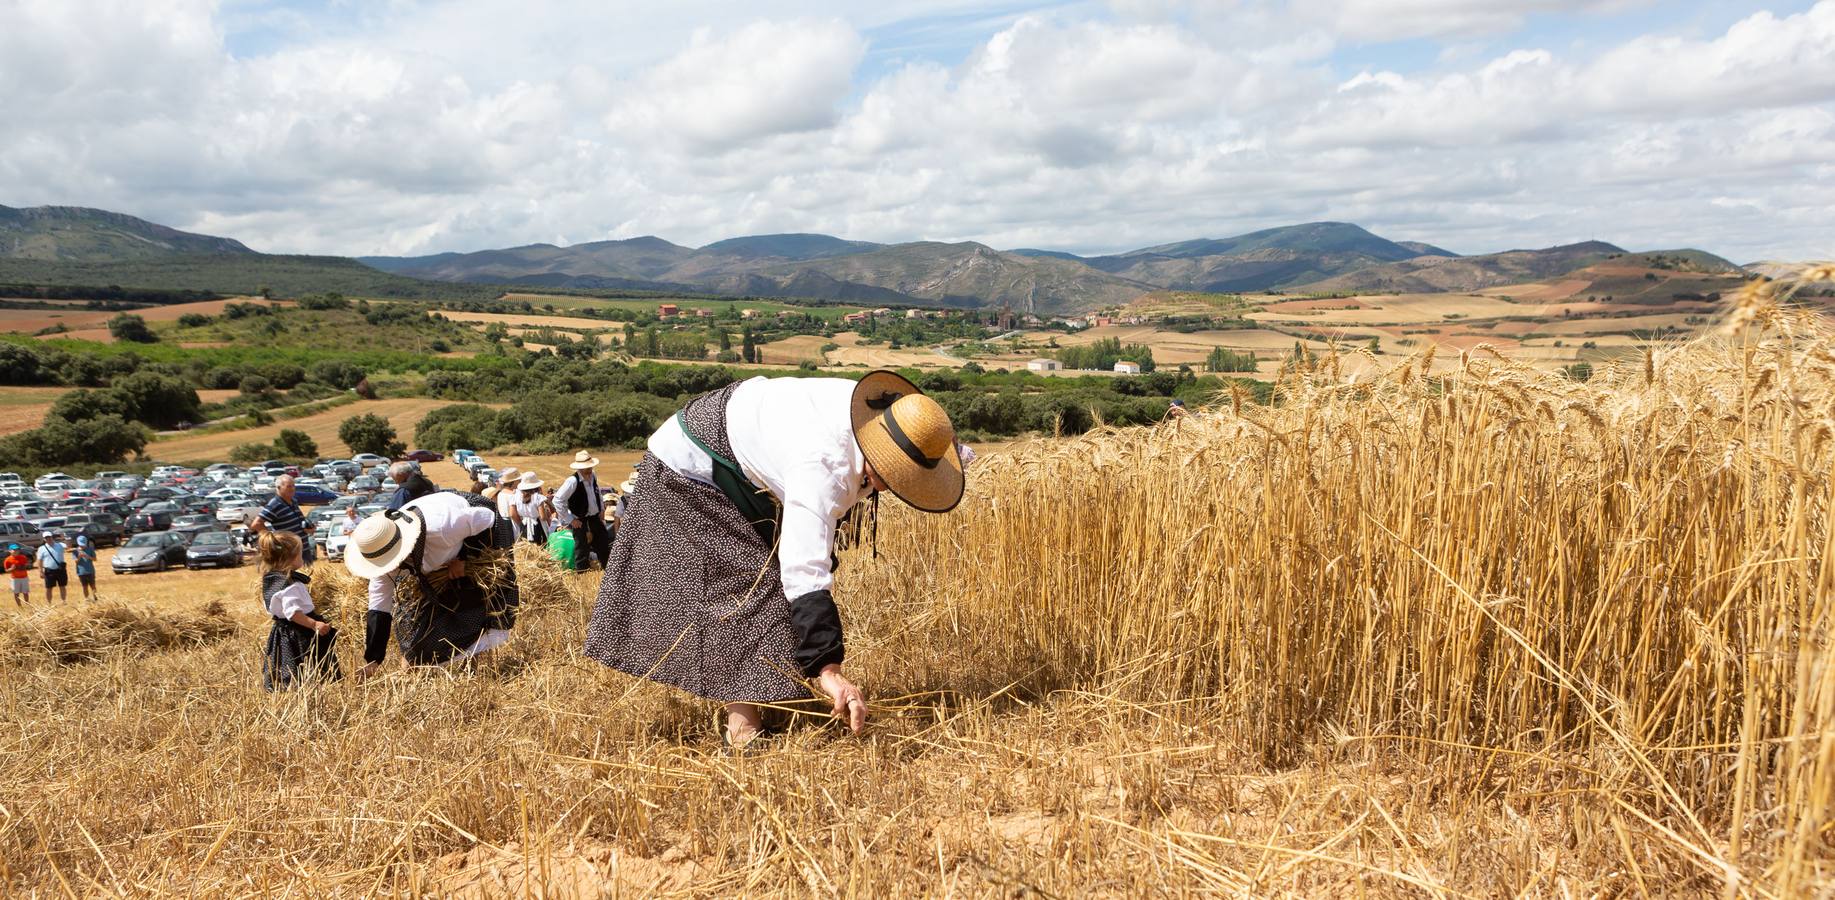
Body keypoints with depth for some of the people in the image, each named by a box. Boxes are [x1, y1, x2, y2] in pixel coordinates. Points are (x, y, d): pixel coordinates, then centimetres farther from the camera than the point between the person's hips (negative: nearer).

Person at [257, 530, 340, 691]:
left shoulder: (271, 579, 9)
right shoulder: (290, 584, -23)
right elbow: (293, 612, -30)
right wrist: (314, 624, -34)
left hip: (281, 633, 10)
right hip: (298, 635, -10)